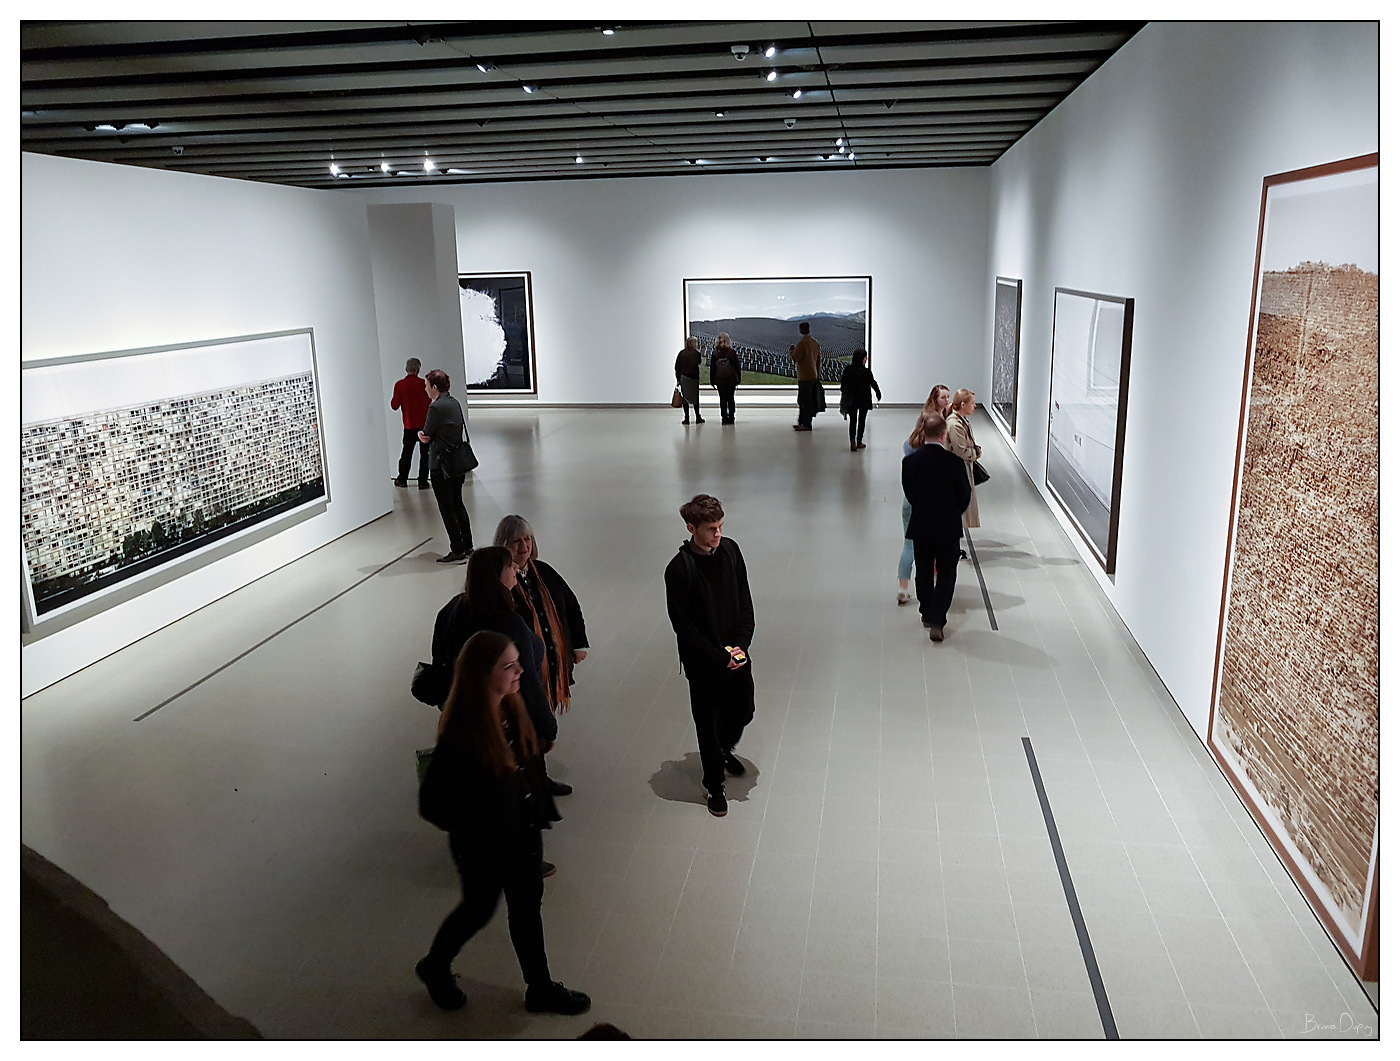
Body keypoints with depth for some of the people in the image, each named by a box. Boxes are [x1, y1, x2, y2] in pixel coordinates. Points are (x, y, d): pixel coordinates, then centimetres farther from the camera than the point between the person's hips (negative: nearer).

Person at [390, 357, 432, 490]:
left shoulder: (399, 385, -6)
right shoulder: (423, 384, -8)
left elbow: (394, 405, -2)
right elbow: (430, 403, -1)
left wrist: (392, 399, 17)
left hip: (409, 425, 2)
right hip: (424, 424, -2)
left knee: (407, 452, 15)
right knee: (424, 453, 5)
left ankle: (402, 480, 22)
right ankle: (422, 482, 4)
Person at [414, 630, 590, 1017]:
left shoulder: (512, 709, -10)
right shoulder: (461, 731, -31)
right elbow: (433, 801, -27)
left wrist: (540, 806, 2)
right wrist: (482, 831, -21)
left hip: (523, 830, 6)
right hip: (483, 845, -6)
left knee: (527, 904, 20)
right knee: (479, 909, 18)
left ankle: (541, 988, 40)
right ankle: (434, 968, 49)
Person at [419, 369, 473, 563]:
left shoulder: (436, 407, -18)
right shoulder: (455, 403, 8)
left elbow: (426, 435, -14)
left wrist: (421, 434, 8)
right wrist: (425, 435, -1)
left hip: (441, 465, -8)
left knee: (447, 508, 0)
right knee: (458, 504, 16)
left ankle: (457, 551, 3)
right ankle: (467, 547, 22)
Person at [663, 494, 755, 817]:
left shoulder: (730, 550, -5)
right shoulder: (679, 569, -21)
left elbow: (745, 602, 1)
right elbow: (684, 626, -17)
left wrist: (741, 644, -10)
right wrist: (720, 658, -17)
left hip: (736, 654, 5)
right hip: (703, 663, -5)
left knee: (743, 710, 20)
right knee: (708, 722, 11)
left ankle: (724, 748, 52)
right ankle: (714, 784, 32)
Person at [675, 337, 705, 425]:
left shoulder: (681, 353, 2)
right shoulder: (696, 353, -10)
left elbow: (677, 367, 3)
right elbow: (699, 363, -5)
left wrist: (678, 379, 9)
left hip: (683, 378, 3)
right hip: (693, 378, -3)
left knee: (685, 398, 6)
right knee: (695, 398, 8)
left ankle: (686, 418, 4)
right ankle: (698, 417, 14)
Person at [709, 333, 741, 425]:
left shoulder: (714, 354, -3)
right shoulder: (732, 353, -3)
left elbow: (712, 369, 0)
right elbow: (737, 367, 0)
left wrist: (712, 381, 6)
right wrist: (739, 379, 9)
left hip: (720, 380, 0)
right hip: (731, 380, 0)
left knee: (722, 399, 5)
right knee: (731, 398, 10)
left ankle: (724, 418, 2)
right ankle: (731, 418, 10)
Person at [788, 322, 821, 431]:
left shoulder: (802, 342, -14)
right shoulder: (816, 343, 11)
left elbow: (795, 358, -16)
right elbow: (819, 361, 16)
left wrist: (791, 351, 5)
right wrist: (818, 376, 22)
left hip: (805, 377, -8)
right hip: (814, 376, 8)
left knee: (805, 401, -4)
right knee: (802, 400, 17)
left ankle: (806, 425, -3)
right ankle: (801, 422, 23)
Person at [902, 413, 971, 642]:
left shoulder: (910, 461, -10)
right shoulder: (953, 462, -18)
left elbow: (908, 492, 3)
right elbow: (965, 494, -7)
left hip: (920, 527, 3)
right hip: (948, 528, -3)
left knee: (923, 571, 19)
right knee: (946, 574, 7)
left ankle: (927, 613, 34)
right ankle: (937, 622, -1)